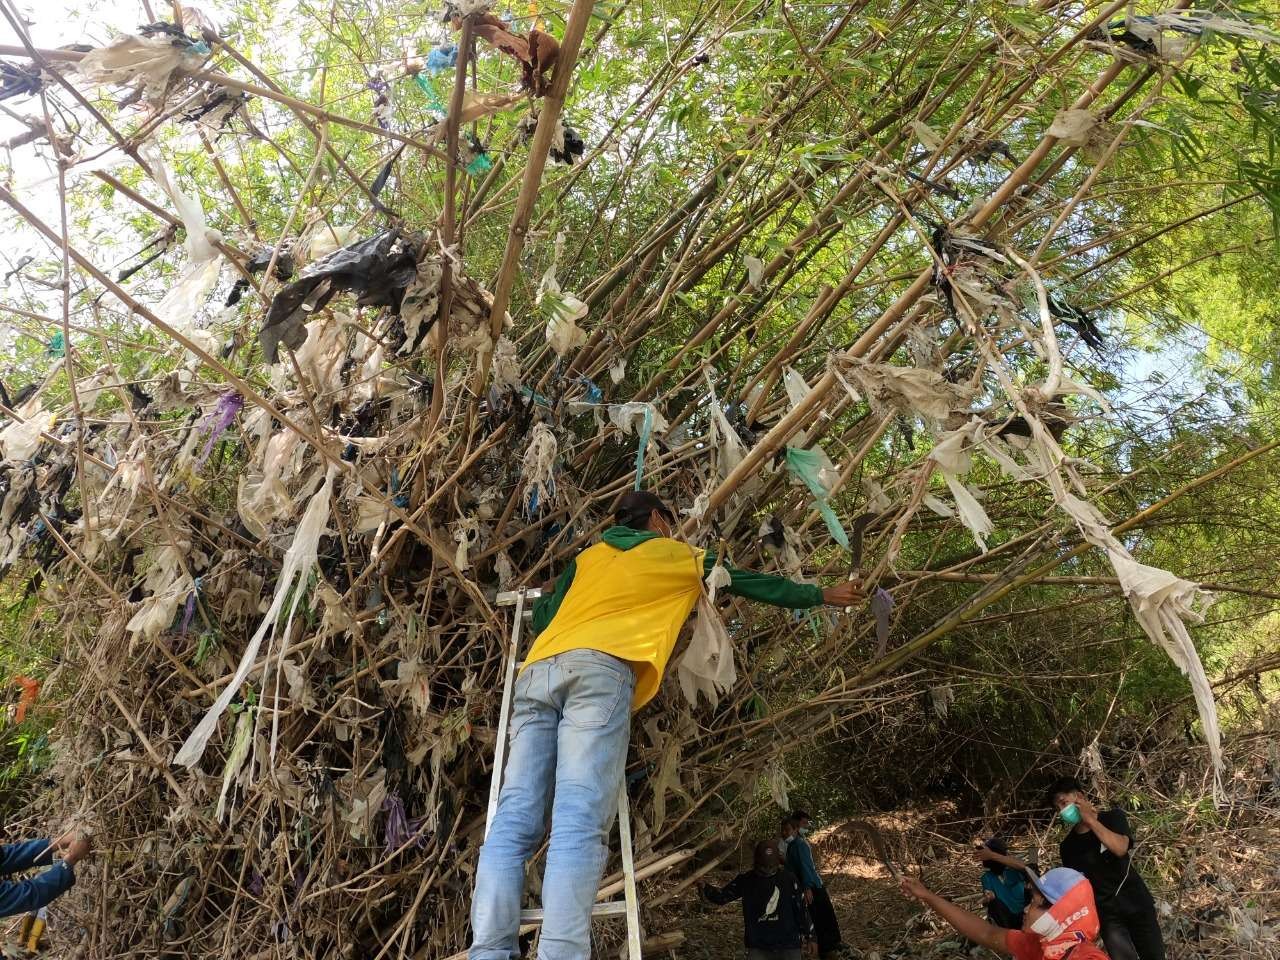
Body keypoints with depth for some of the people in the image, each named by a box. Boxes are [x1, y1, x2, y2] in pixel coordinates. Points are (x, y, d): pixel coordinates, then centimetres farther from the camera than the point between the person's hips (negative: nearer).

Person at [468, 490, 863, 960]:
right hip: (600, 667, -5)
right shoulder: (679, 554, 25)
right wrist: (821, 594, 48)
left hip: (537, 671, 5)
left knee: (513, 823, -6)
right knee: (579, 824, -17)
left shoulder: (585, 558, 34)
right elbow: (754, 583, 35)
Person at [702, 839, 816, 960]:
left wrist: (809, 937, 7)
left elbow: (800, 909, 1)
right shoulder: (746, 880, -3)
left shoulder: (789, 879, -6)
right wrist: (704, 887, -20)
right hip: (758, 947, 0)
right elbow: (722, 896, -2)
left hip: (788, 947, 0)